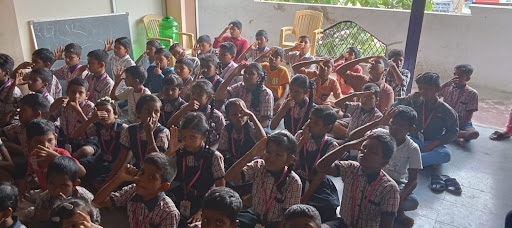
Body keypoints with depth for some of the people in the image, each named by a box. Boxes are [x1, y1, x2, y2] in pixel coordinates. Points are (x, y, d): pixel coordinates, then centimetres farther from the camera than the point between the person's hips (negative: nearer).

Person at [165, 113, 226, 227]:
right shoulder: (178, 153, 0)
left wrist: (202, 212, -15)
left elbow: (220, 190, -9)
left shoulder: (214, 157, -9)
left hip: (203, 207, -3)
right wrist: (170, 151, -16)